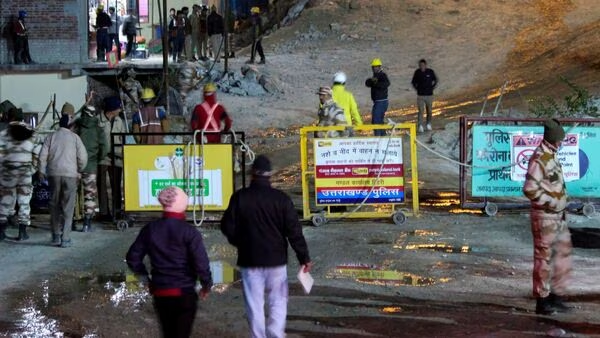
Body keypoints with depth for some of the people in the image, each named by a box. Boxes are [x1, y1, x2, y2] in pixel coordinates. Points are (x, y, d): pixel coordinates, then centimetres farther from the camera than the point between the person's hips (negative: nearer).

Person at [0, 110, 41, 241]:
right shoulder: (32, 134, 2)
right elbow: (37, 154, 1)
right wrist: (33, 169, 11)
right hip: (26, 174, 1)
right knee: (24, 202, 7)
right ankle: (22, 232, 6)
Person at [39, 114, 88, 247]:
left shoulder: (51, 136, 7)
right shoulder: (74, 137, 2)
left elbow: (43, 155, 2)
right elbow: (83, 157, -2)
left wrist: (42, 171, 12)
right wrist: (79, 170, 14)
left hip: (54, 174, 2)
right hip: (70, 174, -2)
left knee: (54, 205, 14)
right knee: (68, 207, 1)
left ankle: (56, 235, 17)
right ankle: (65, 238, -3)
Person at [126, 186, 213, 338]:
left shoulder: (149, 229, 1)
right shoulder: (189, 232, -14)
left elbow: (133, 257, 7)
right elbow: (201, 263, -17)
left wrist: (146, 278, 19)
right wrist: (207, 285, 0)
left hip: (159, 293, 5)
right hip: (184, 293, -5)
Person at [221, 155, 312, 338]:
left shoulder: (239, 197, -5)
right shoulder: (281, 198, -6)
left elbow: (228, 227, -1)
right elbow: (294, 231, -6)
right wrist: (304, 257, 2)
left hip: (249, 260, 0)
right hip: (276, 259, 0)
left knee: (255, 304, 7)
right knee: (278, 302, 8)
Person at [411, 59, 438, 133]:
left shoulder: (430, 72, -4)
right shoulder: (417, 72, -3)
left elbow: (435, 80, 12)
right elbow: (413, 82, 12)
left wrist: (432, 88, 5)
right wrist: (417, 88, 3)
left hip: (429, 95, 1)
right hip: (420, 95, -1)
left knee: (429, 111, 10)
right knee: (421, 111, -9)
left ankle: (428, 124, 28)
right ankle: (420, 126, -10)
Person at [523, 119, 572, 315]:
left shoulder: (552, 156, 12)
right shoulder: (539, 158, -18)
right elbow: (530, 189, -24)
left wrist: (562, 206, 16)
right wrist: (551, 203, -19)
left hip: (558, 216, 9)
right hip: (544, 216, -9)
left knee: (563, 253, 13)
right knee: (544, 257, -1)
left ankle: (556, 296, 22)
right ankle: (542, 300, 7)